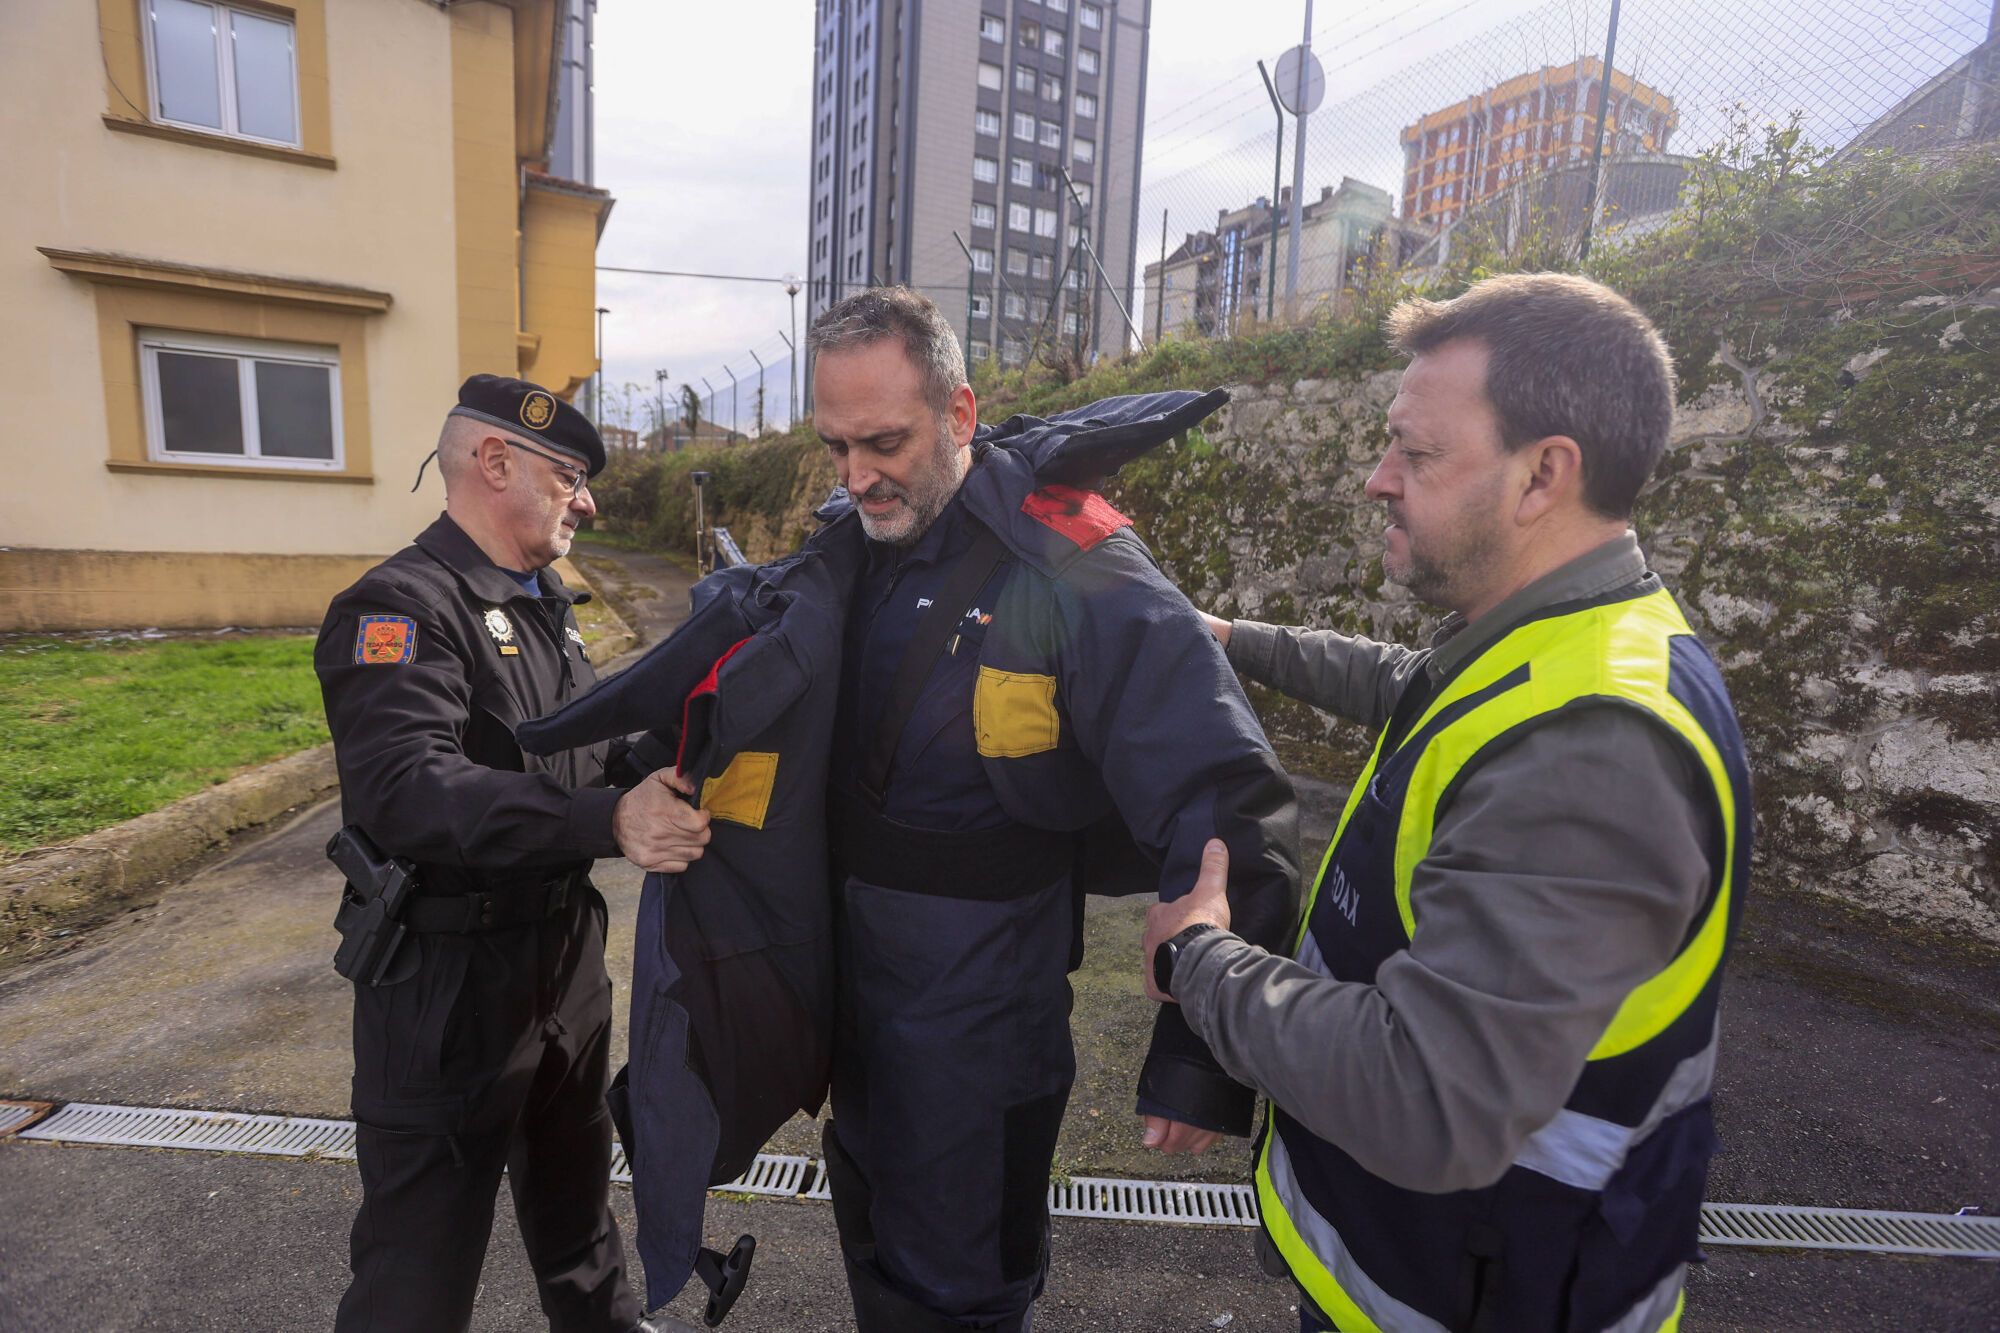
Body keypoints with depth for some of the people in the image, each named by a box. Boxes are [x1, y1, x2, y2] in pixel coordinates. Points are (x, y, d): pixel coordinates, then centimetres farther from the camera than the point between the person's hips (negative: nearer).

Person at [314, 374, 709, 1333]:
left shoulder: (542, 606, 10)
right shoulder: (403, 605, -20)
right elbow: (407, 788, -34)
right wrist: (607, 821, -43)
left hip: (567, 960, 9)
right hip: (450, 983, -8)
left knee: (574, 1191, 29)